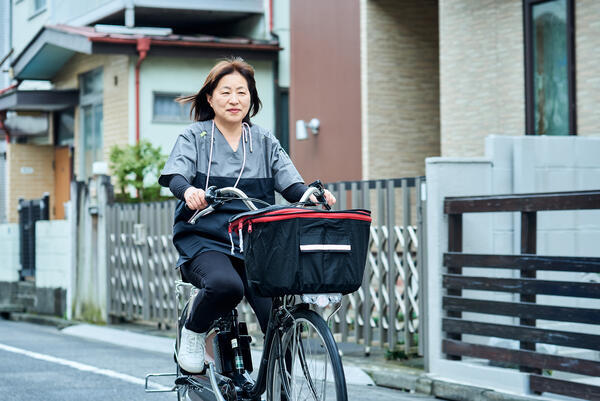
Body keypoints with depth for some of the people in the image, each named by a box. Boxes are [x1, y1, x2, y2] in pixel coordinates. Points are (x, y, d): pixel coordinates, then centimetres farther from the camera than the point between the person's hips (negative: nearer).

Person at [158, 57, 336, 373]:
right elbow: (174, 175, -10)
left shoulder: (264, 141, 16)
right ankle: (193, 333, -5)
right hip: (204, 241, -3)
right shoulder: (195, 137, 7)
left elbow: (291, 184, 5)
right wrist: (189, 190, -34)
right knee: (225, 285, -36)